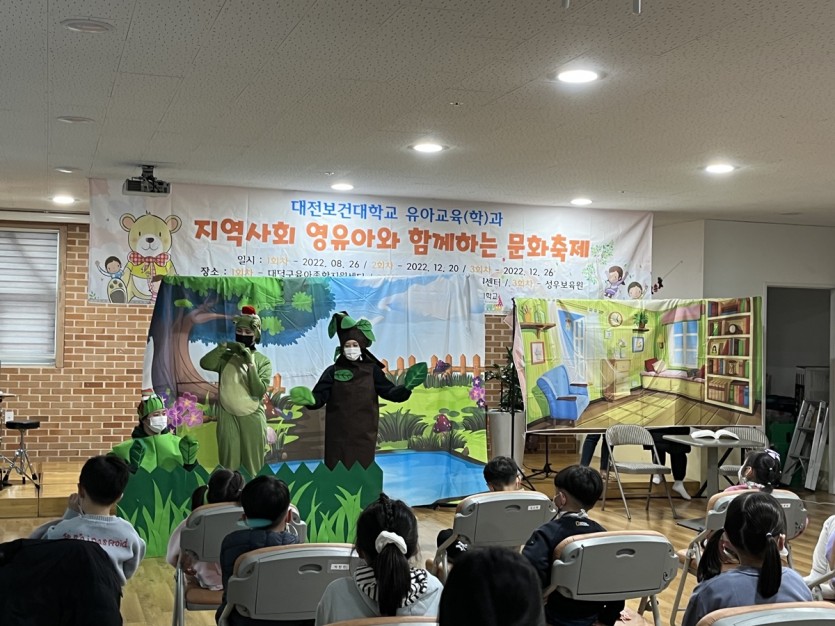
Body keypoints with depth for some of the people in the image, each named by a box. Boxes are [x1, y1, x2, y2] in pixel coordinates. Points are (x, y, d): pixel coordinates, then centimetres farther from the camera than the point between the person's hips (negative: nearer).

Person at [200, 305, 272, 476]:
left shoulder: (263, 361, 1)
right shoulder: (226, 357, 5)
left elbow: (258, 391, -12)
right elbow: (205, 364, -14)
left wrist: (250, 363, -18)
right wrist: (224, 346, -22)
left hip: (252, 418, -1)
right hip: (228, 417, 1)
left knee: (253, 467, 5)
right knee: (229, 465, 3)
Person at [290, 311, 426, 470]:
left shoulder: (372, 371, 3)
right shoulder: (333, 372, 1)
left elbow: (390, 392, 0)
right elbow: (320, 397, -7)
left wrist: (406, 387, -20)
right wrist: (311, 400, -30)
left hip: (364, 435, 0)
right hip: (339, 436, 0)